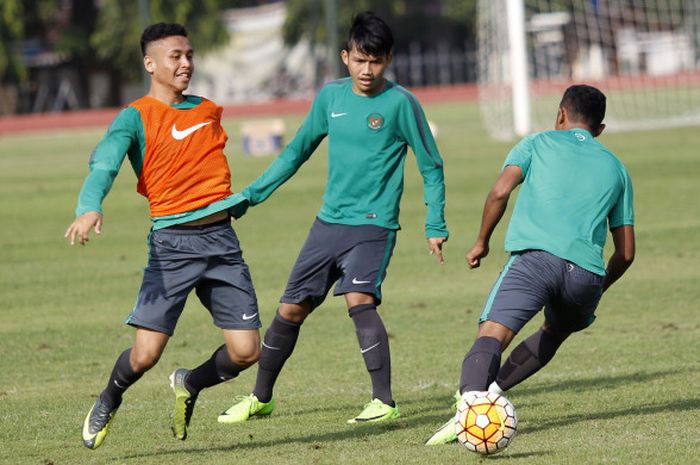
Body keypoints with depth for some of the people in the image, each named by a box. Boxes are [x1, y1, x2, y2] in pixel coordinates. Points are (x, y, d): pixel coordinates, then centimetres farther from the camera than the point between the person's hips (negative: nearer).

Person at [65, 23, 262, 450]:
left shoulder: (209, 111, 15)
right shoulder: (136, 118, -3)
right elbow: (104, 165, -19)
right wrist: (90, 208, -36)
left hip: (222, 239, 5)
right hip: (172, 242, -5)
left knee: (246, 351, -5)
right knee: (146, 353, -10)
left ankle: (190, 385, 27)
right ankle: (108, 402, 23)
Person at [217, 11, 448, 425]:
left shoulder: (400, 103, -8)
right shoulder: (331, 96, 6)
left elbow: (431, 166, -2)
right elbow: (299, 149, 18)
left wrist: (436, 225, -8)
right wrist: (253, 193, 15)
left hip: (374, 224, -5)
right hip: (329, 221, 5)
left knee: (359, 298, -27)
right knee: (291, 309, 9)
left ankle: (385, 402, -25)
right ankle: (261, 399, 26)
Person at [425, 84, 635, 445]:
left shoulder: (539, 143, 20)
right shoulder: (615, 168, 27)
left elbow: (500, 192, 3)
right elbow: (626, 252, 25)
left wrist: (481, 242, 17)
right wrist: (597, 290, 40)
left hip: (535, 256, -3)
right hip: (586, 272, 3)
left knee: (491, 334, -17)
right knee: (555, 331, 31)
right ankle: (491, 391, 12)